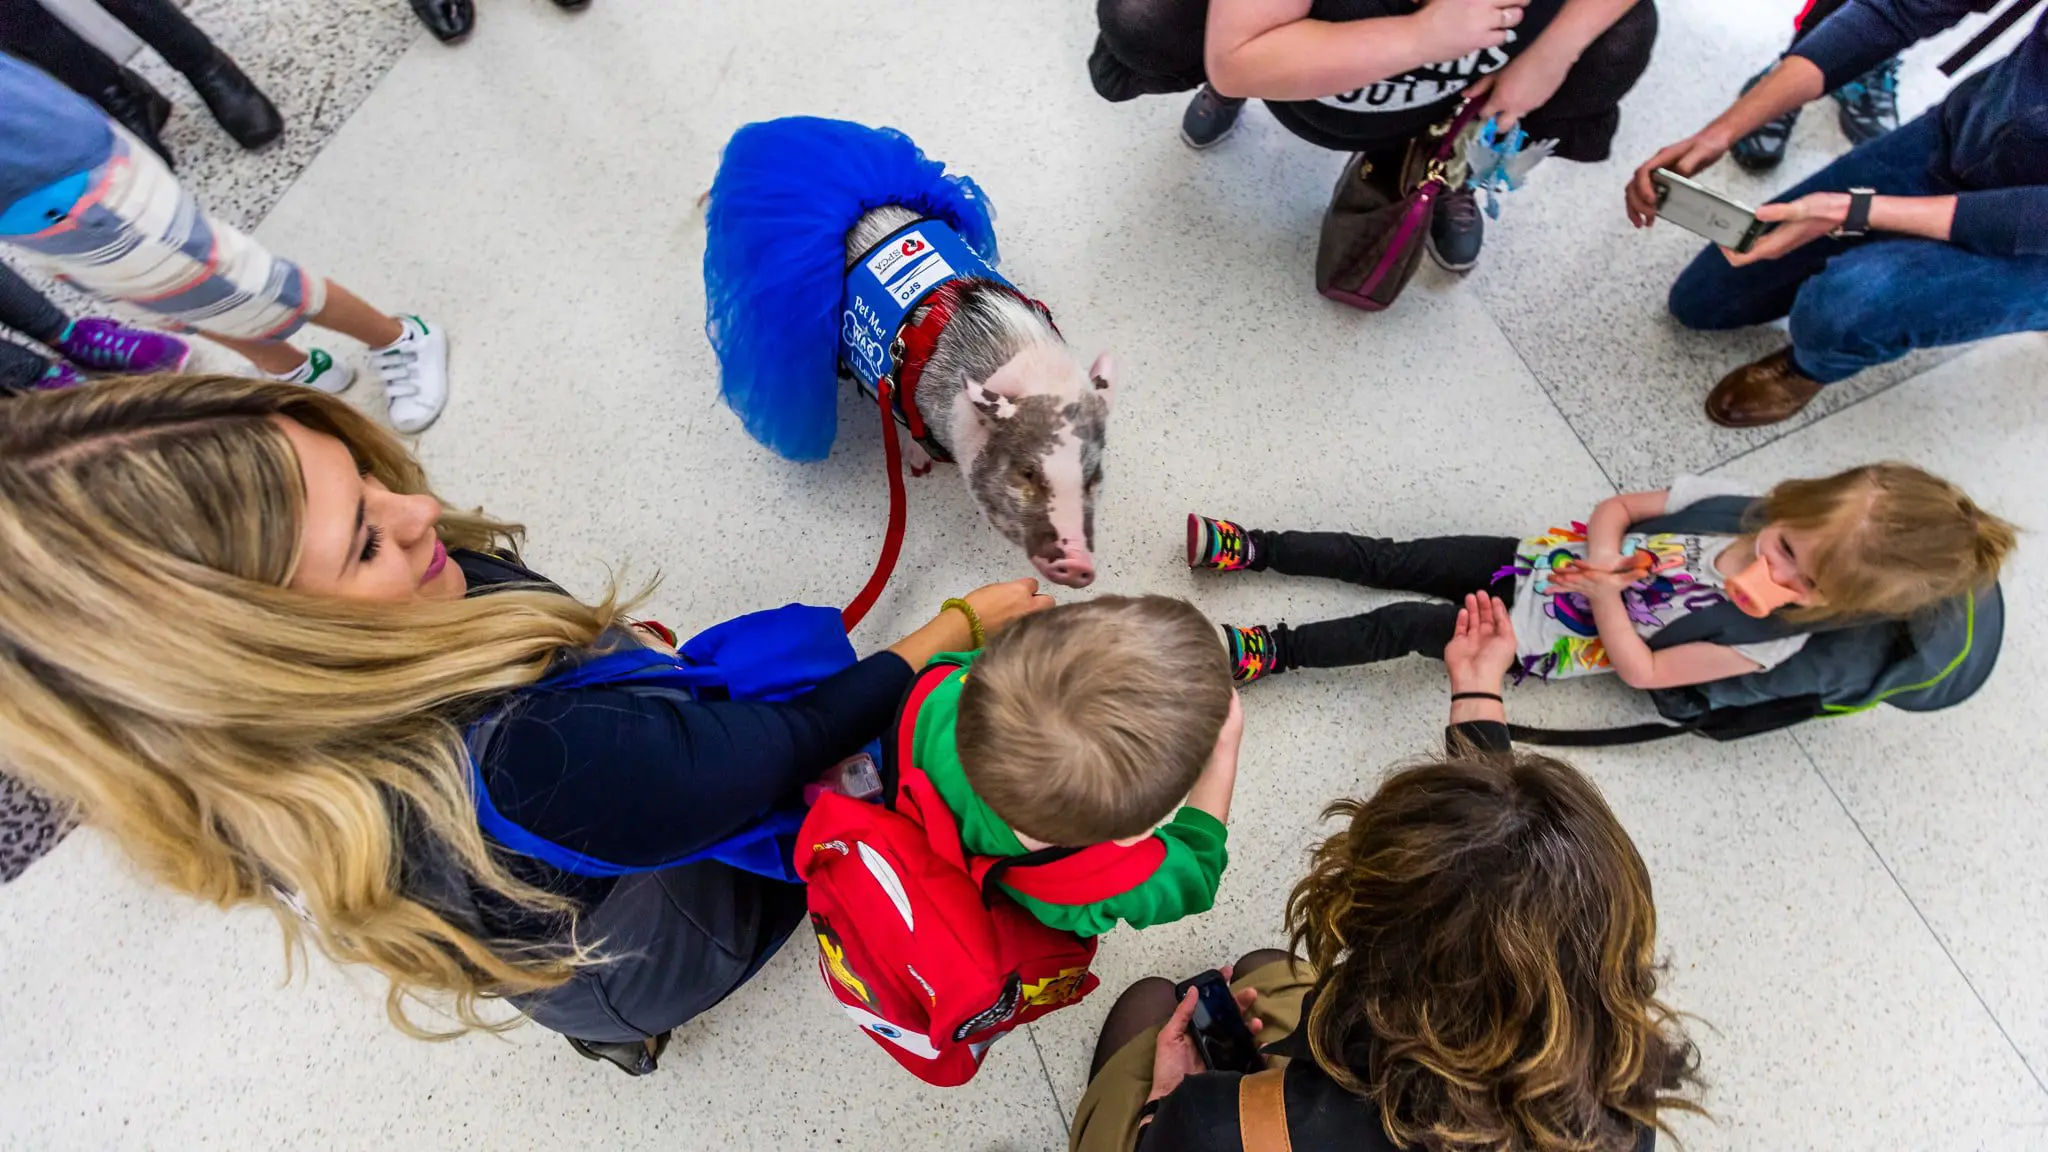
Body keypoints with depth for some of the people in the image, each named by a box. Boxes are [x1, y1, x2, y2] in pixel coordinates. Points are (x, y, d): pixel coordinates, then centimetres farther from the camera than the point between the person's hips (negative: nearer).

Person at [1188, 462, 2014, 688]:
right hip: (1542, 559, 5)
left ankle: (1275, 652, -9)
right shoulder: (1732, 503, -8)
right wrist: (1603, 550, -18)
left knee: (1399, 627, -18)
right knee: (1387, 560, -5)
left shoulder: (1769, 641, -18)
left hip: (1544, 643, -4)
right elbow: (1616, 506, 1)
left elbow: (1644, 671, -18)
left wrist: (1605, 596, -25)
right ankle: (1255, 549, 1)